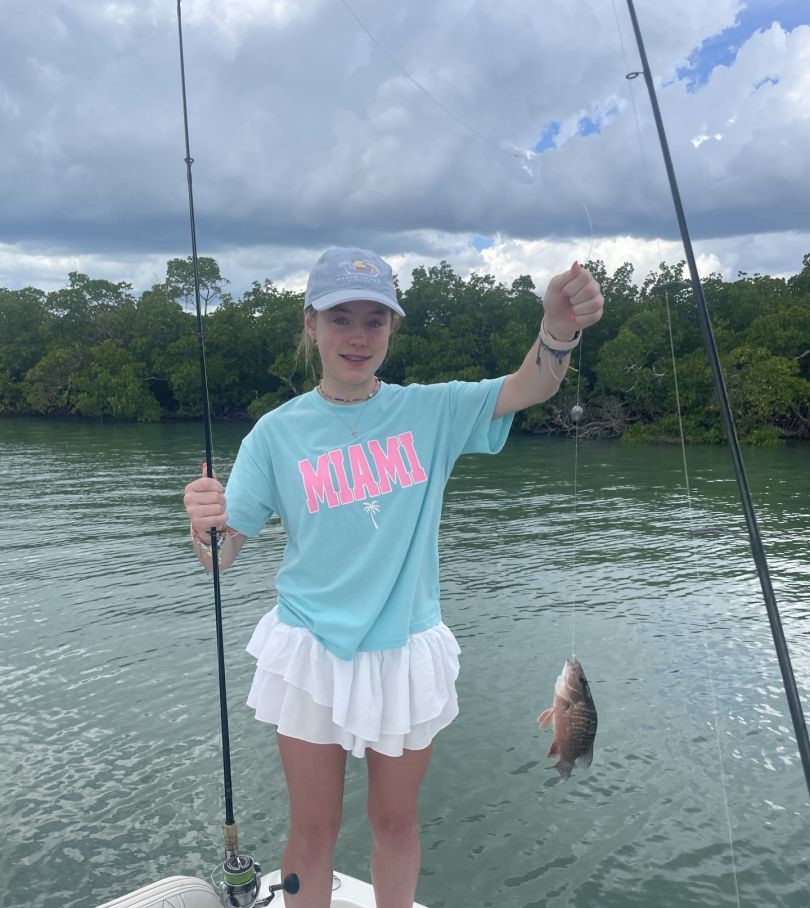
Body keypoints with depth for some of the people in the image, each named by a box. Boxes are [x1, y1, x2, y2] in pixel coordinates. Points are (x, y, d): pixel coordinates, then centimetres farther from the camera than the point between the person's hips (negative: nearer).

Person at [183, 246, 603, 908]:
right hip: (311, 653, 0)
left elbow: (533, 387, -16)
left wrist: (559, 328, -37)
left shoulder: (431, 411, -4)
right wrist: (206, 526, -28)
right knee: (314, 831, 14)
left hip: (408, 651, 1)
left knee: (396, 821, 19)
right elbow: (222, 555, -4)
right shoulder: (278, 431, -5)